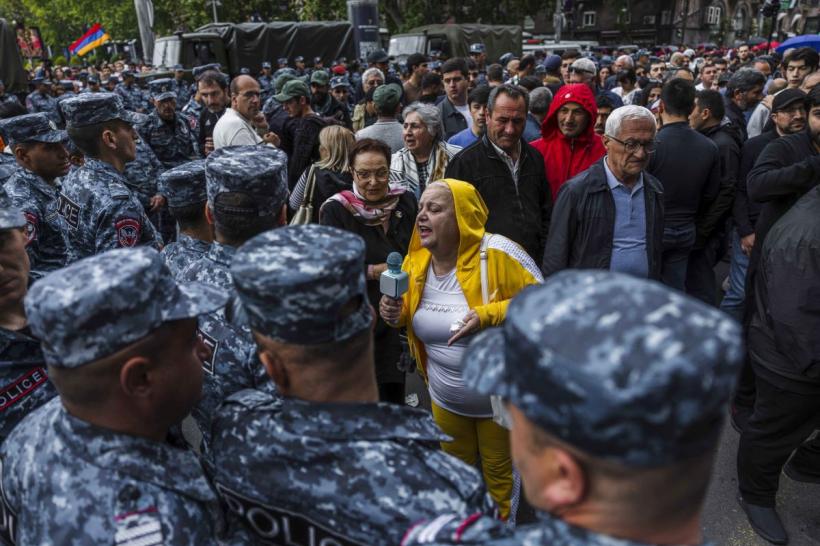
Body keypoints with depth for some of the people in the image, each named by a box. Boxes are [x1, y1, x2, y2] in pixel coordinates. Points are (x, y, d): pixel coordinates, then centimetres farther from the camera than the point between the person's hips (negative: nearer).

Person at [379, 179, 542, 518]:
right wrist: (397, 312, -14)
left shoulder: (495, 252, -25)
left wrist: (488, 315, -33)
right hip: (445, 398, 5)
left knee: (500, 474, 19)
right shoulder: (415, 260, -7)